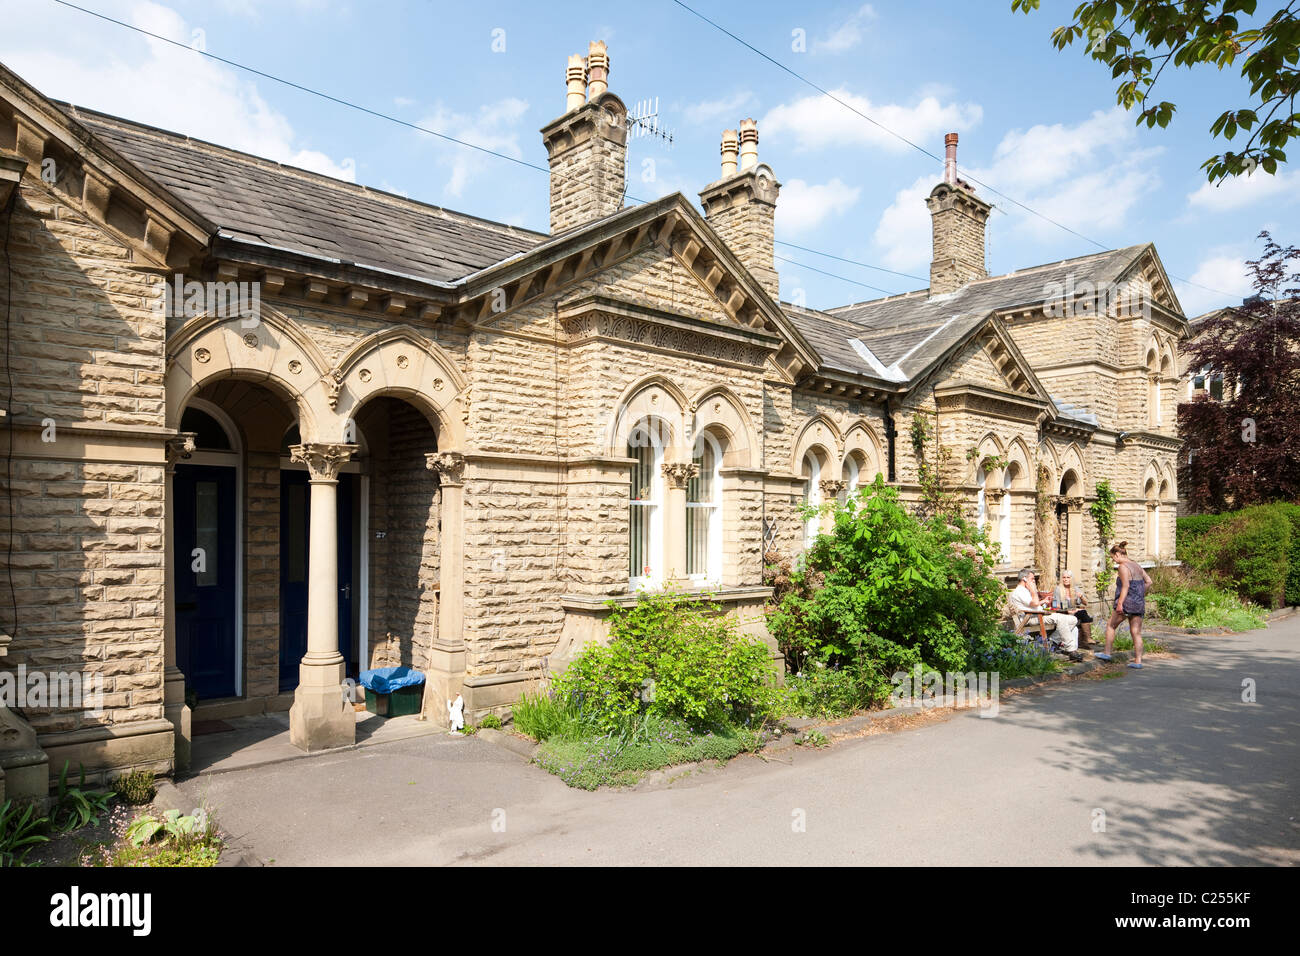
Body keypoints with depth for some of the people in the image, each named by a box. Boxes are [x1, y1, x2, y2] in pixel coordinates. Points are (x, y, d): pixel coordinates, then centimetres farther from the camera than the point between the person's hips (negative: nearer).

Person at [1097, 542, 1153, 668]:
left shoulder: (1123, 566, -13)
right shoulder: (1137, 565, 13)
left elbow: (1126, 586, -20)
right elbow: (1148, 581, 15)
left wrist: (1120, 603, -22)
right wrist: (1141, 595, 21)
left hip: (1128, 602, -7)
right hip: (1139, 604, 8)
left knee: (1110, 625, 10)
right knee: (1136, 632, 7)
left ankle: (1107, 653, 15)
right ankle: (1138, 661, 5)